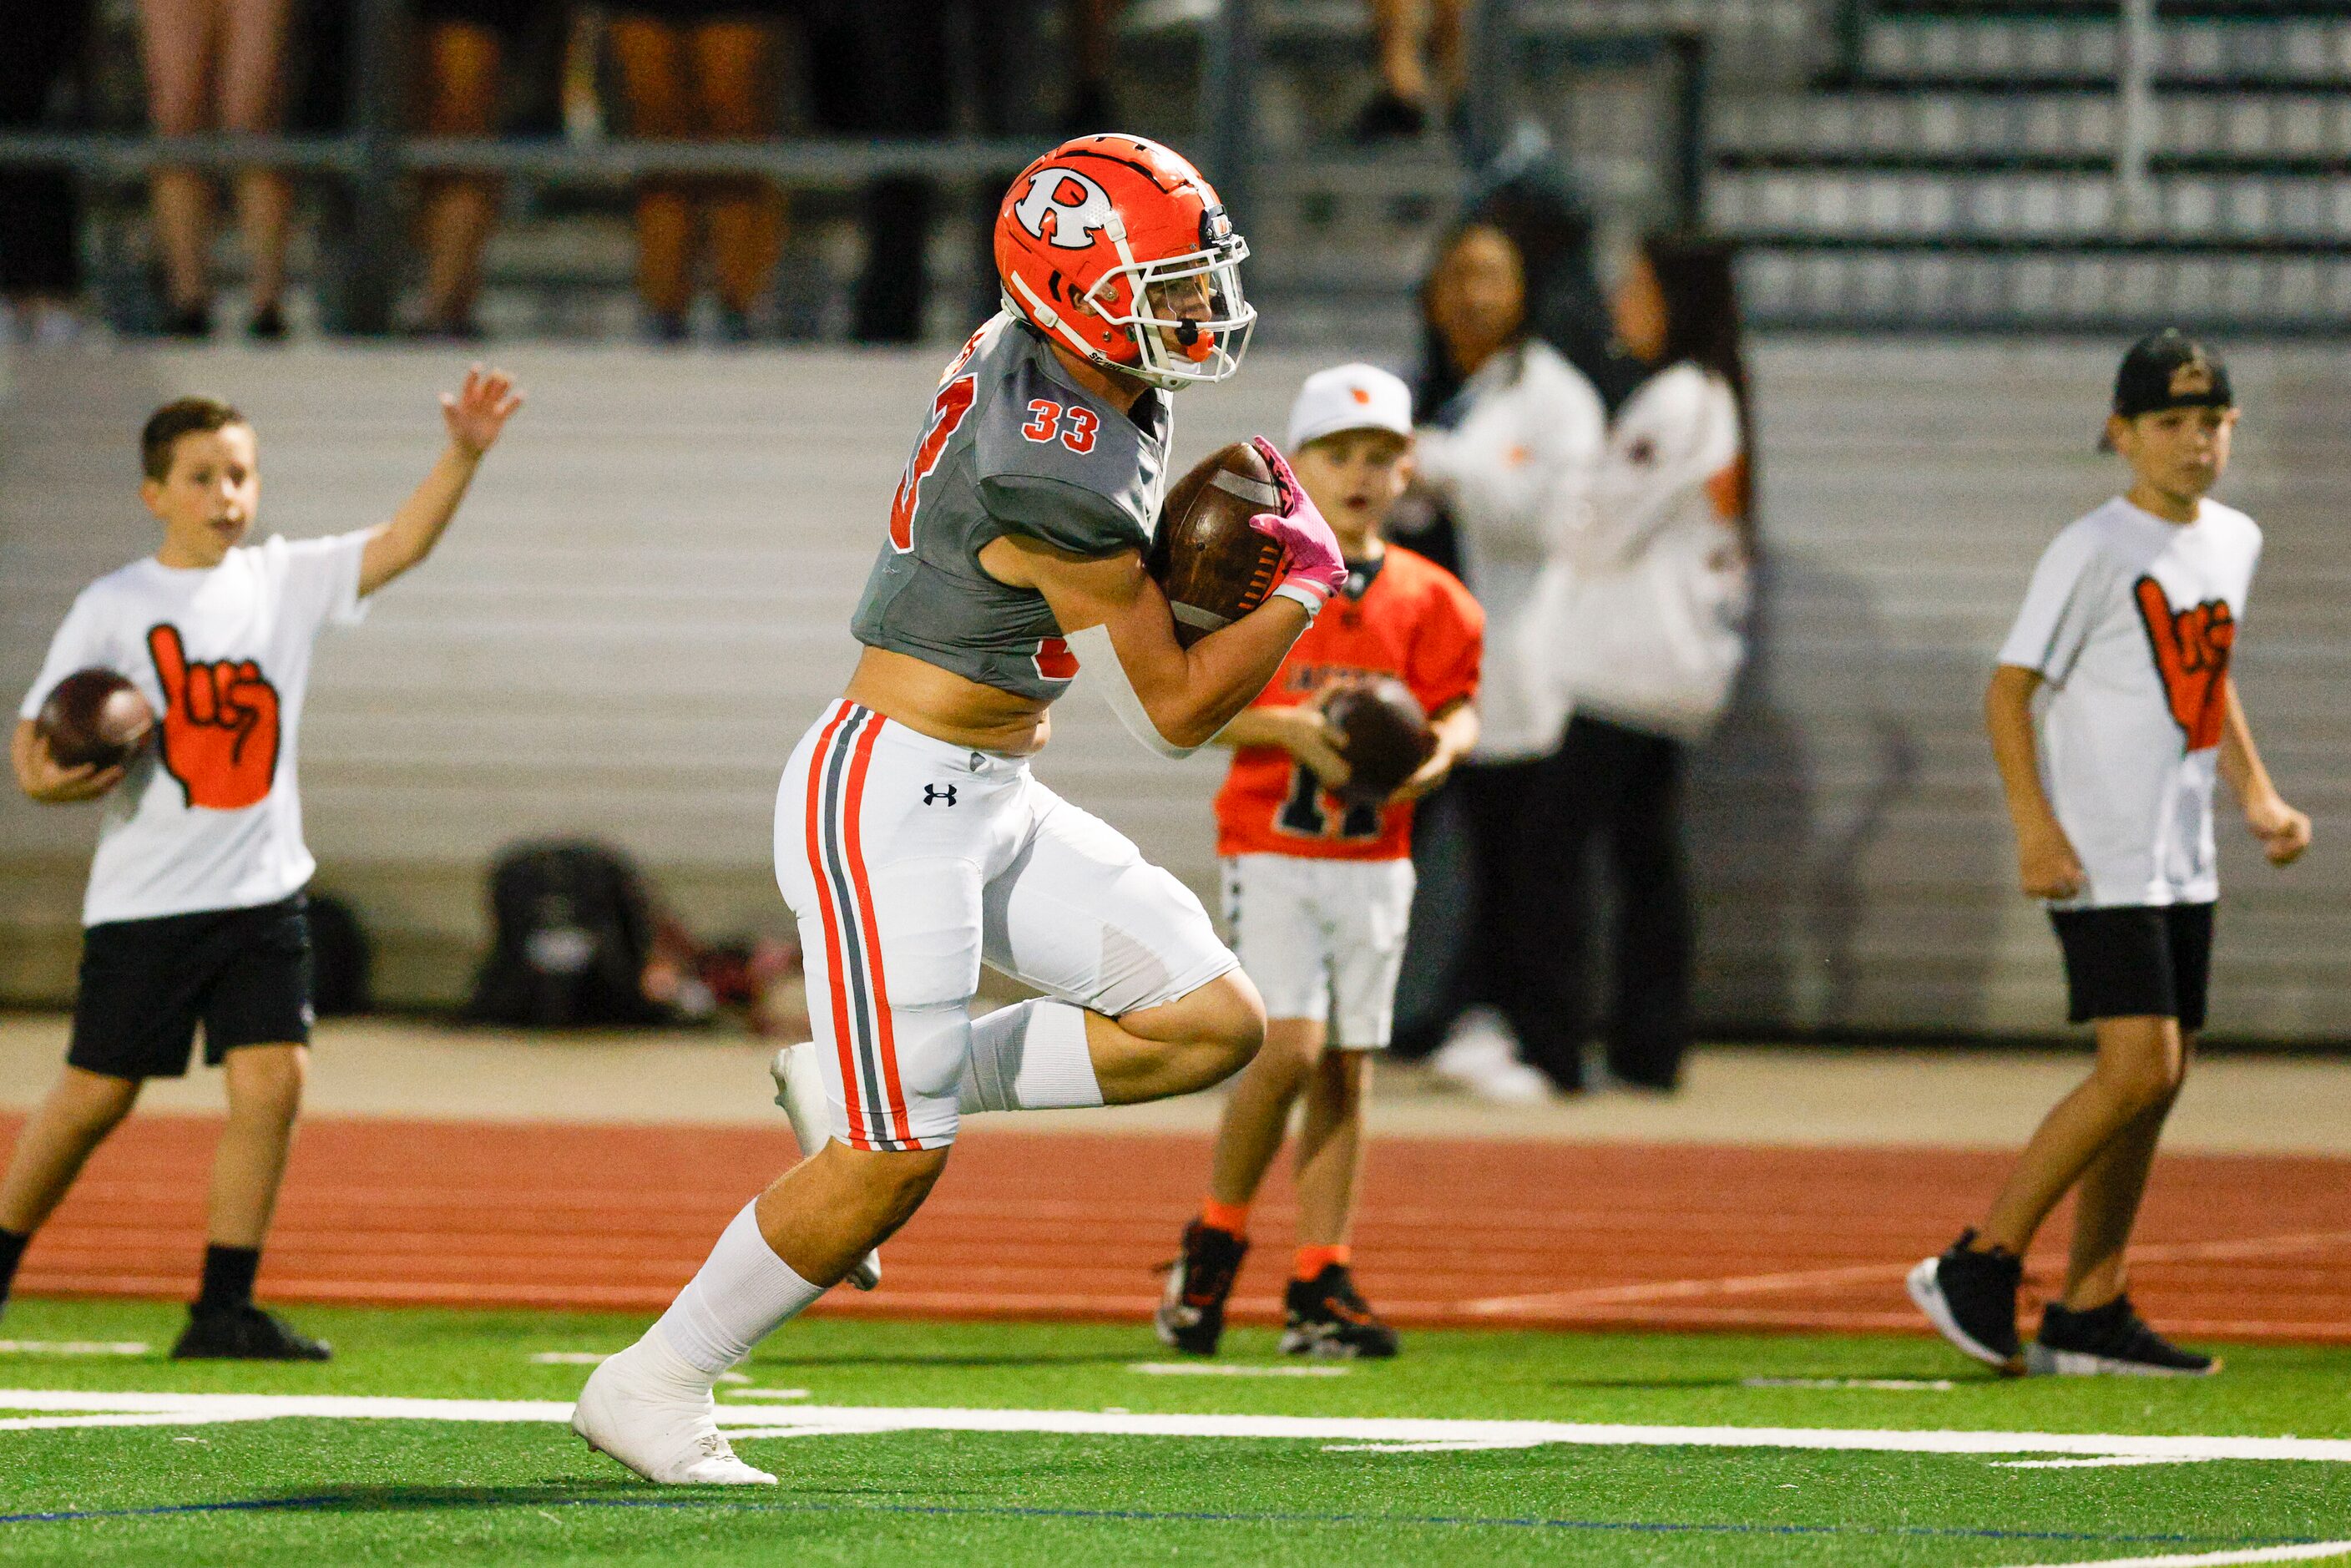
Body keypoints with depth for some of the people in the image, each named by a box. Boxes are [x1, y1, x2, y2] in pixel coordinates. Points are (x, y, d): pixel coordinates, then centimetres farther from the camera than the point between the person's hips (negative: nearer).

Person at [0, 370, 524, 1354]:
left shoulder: (285, 580, 7)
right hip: (146, 897, -3)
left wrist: (463, 454, -17)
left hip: (261, 893, 3)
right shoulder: (114, 608, -2)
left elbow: (402, 544, -2)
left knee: (272, 1078, -10)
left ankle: (224, 1309, -4)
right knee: (96, 1096, 1)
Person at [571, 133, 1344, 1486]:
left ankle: (881, 1083, 12)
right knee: (893, 1167, -8)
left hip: (997, 803, 10)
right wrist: (1308, 581, -3)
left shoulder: (1033, 351, 2)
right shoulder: (1058, 485, -26)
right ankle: (651, 1389, 8)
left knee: (1216, 1024, 1)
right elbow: (1178, 711, -16)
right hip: (890, 802, -10)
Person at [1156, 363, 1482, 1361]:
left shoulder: (1426, 598, 6)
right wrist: (1290, 727, -18)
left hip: (1373, 858, 4)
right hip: (1271, 850, -4)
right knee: (1290, 1043, -16)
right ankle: (1214, 1242, 4)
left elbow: (1456, 706, 6)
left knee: (1349, 1062, 4)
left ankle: (1319, 1286, 9)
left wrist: (1439, 750, -17)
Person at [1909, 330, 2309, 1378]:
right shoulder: (2093, 552, -12)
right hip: (2102, 859, -8)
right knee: (2140, 1068, -16)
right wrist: (2035, 828, -22)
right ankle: (1979, 1269, -8)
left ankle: (2088, 1314, 14)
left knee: (2159, 1078, 8)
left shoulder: (2234, 540, 11)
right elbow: (2009, 690, -12)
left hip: (2182, 860, 8)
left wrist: (2257, 798, 14)